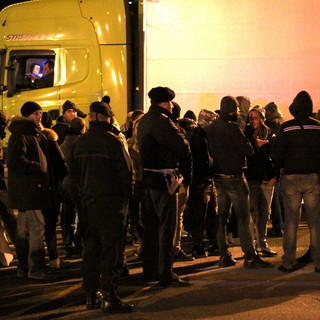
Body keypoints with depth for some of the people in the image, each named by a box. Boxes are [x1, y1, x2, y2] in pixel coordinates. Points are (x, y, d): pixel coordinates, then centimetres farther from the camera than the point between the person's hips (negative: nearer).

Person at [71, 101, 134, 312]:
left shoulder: (80, 143, 8)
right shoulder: (112, 141, -14)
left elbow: (75, 175, 14)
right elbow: (126, 172, -14)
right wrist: (127, 196, 0)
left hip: (88, 203, 7)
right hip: (111, 203, -7)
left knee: (91, 249, 14)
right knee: (111, 251, -4)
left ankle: (92, 294, 19)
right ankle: (110, 298, -5)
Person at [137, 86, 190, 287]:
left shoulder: (145, 121, 13)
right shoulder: (161, 121, -17)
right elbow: (183, 147, -21)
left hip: (149, 178, 9)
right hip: (164, 179, -9)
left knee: (152, 225, 15)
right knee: (167, 227, -5)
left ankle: (150, 270, 23)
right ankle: (166, 274, -3)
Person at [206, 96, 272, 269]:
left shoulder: (210, 128, 7)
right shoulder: (232, 127, -15)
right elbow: (249, 150, -14)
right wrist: (248, 143, 6)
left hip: (218, 176, 7)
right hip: (234, 176, -7)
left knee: (221, 216, 10)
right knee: (243, 217, -5)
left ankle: (224, 255, 12)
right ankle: (250, 256, -5)